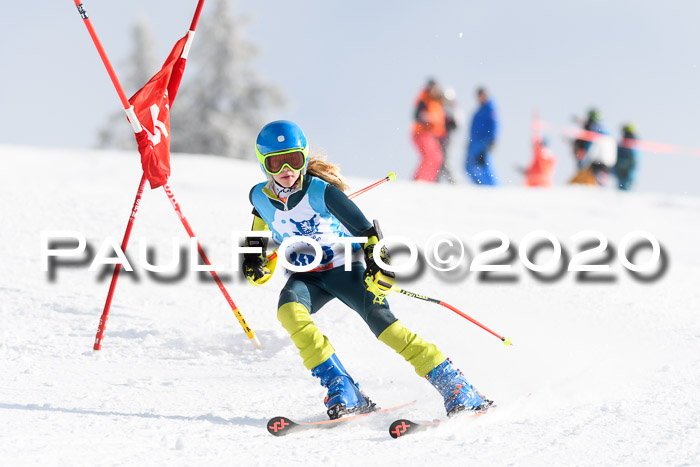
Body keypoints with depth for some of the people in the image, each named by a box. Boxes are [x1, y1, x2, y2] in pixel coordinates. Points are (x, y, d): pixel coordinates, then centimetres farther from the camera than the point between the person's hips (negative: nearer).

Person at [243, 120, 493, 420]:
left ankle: (457, 391, -22)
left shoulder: (322, 192, -19)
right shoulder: (260, 196, -6)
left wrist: (377, 265, -29)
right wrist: (255, 251, 14)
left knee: (379, 317, -25)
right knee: (289, 308, -30)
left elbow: (367, 232, -15)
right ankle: (342, 393, -29)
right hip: (307, 277, 3)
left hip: (345, 268, -3)